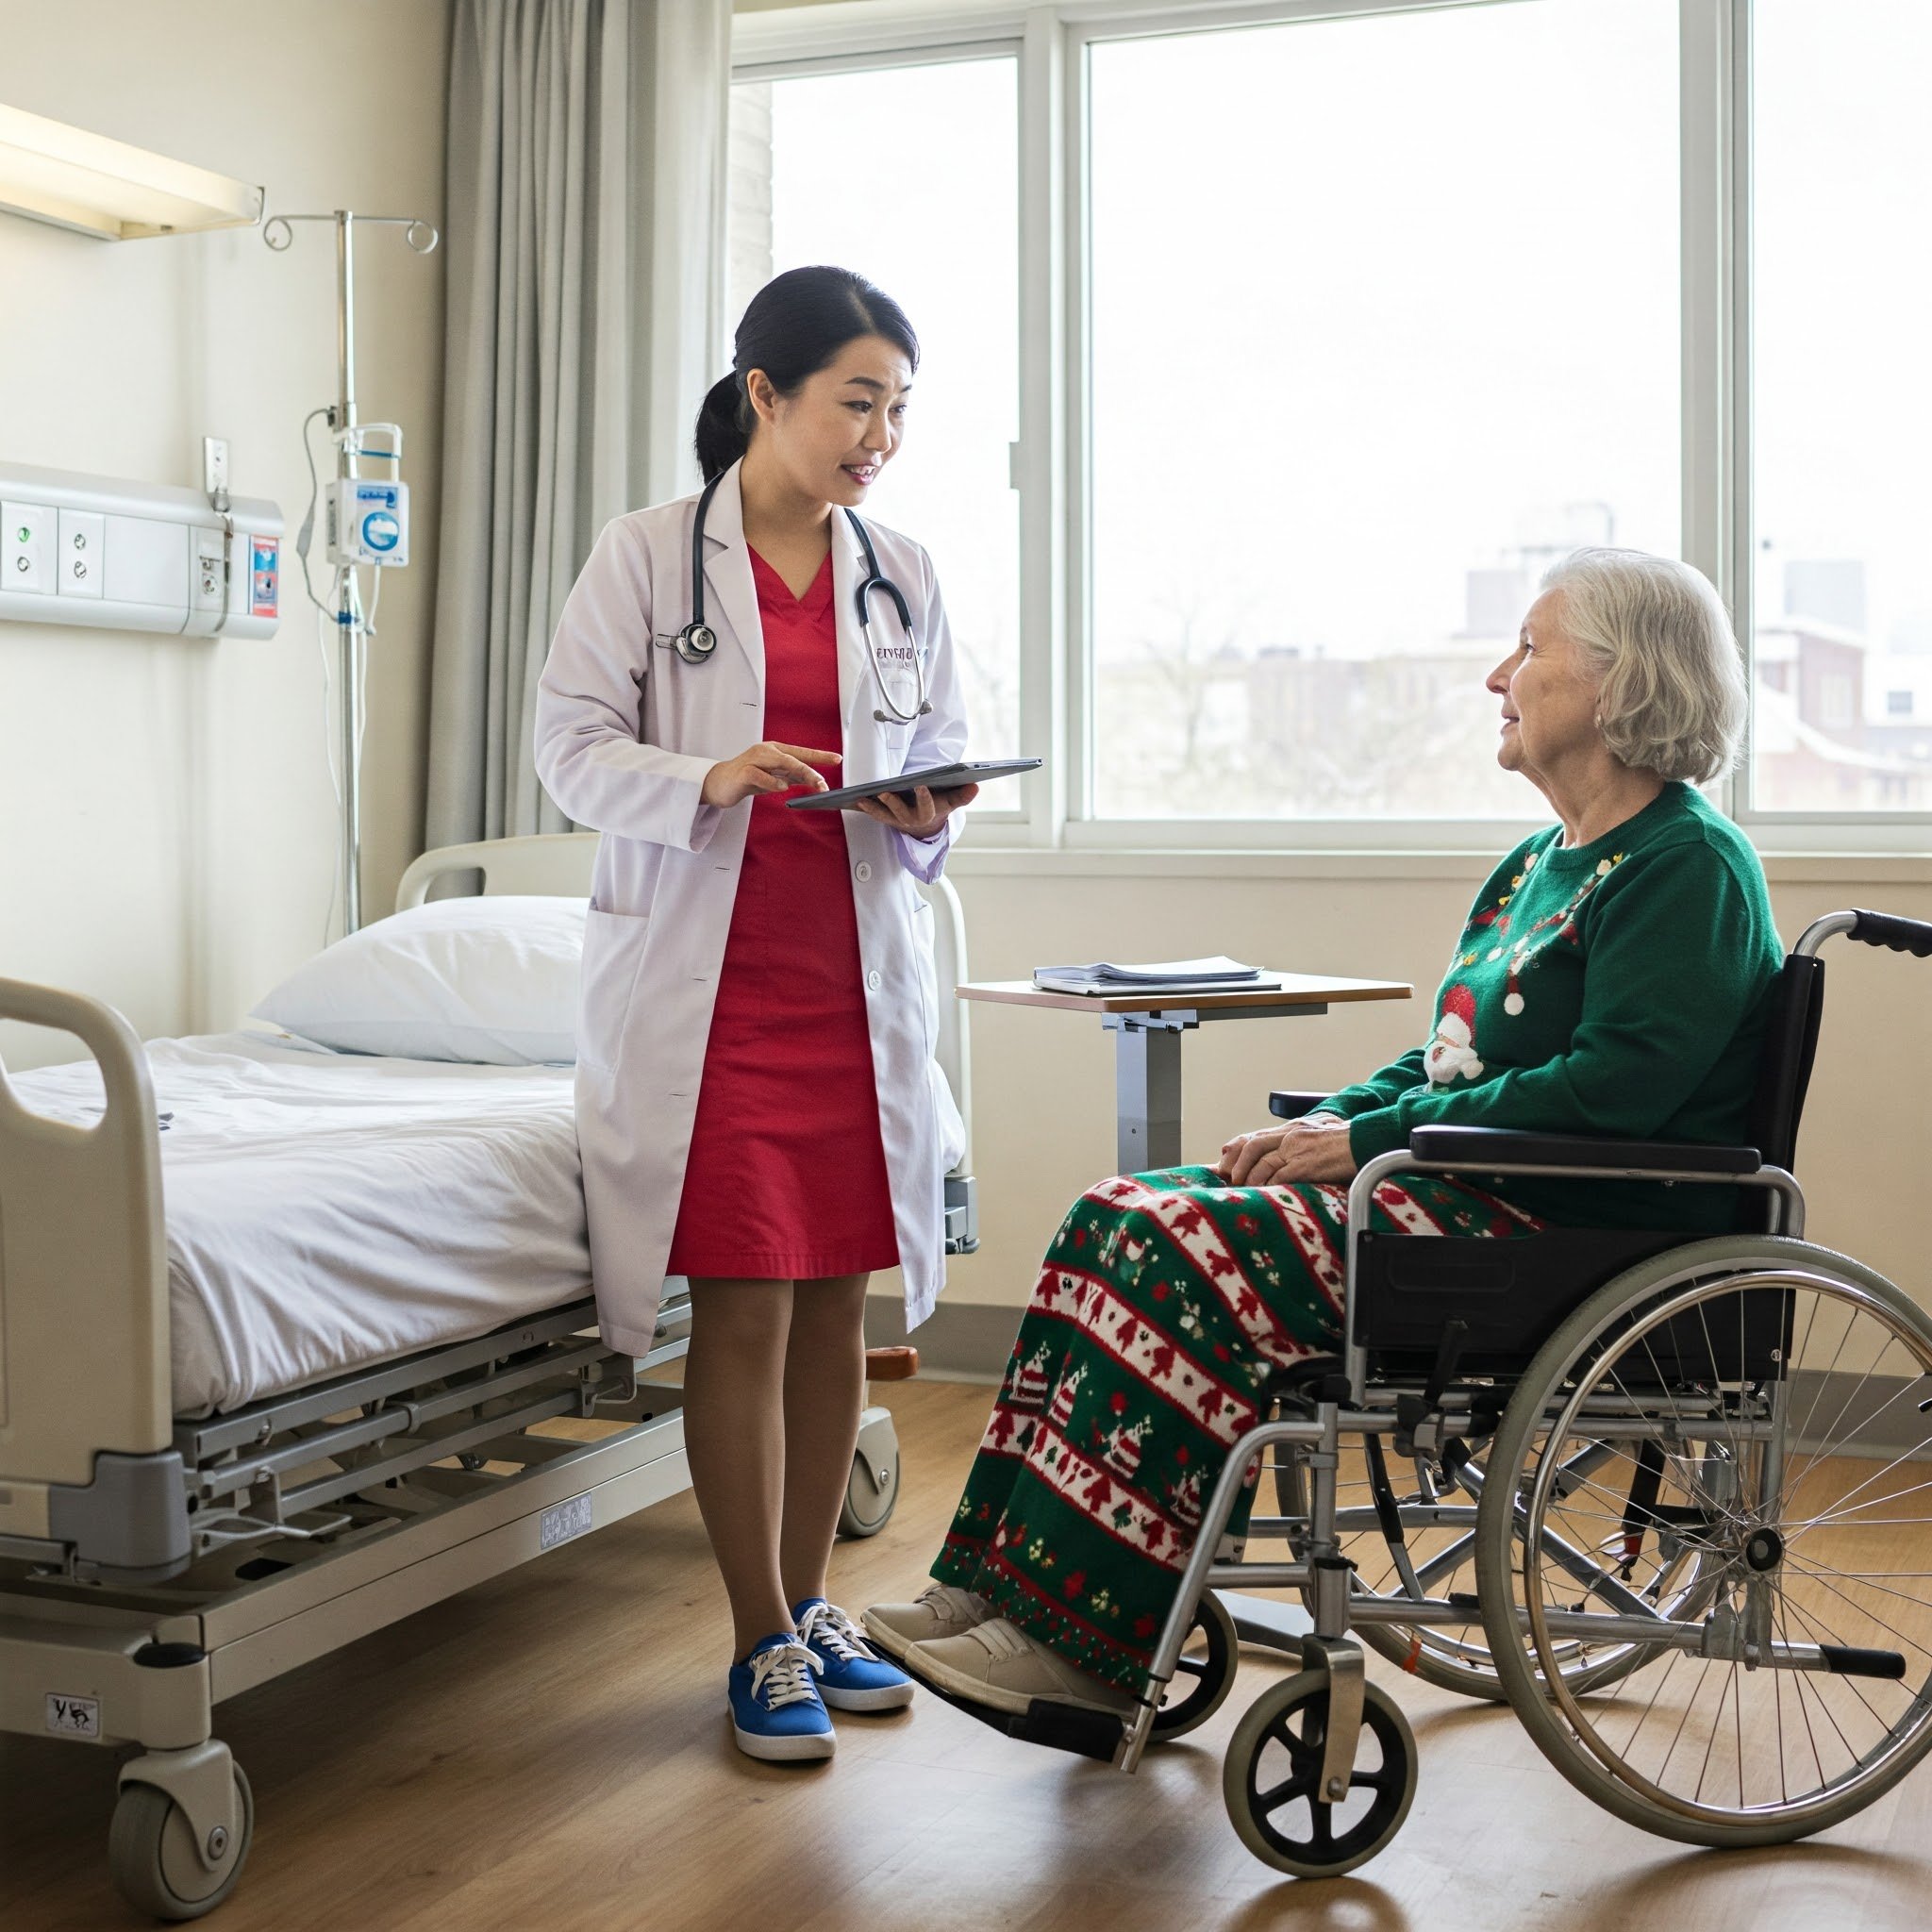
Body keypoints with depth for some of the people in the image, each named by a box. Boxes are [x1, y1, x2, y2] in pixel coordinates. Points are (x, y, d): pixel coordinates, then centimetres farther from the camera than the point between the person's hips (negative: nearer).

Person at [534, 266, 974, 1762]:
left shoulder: (903, 575, 10)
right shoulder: (646, 557, -1)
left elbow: (945, 744, 14)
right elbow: (573, 745, -4)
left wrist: (928, 813, -9)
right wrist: (707, 780, -21)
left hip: (860, 981, 4)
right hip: (704, 983, -4)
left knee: (837, 1304, 8)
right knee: (745, 1312, -4)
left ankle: (808, 1605, 24)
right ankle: (762, 1645, 10)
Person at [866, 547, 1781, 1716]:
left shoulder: (1690, 867, -9)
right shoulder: (1540, 863, 20)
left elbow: (1619, 1084, -21)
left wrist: (1369, 1140, -19)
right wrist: (1322, 1122, 2)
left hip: (1571, 1231, -9)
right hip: (1469, 1194, 10)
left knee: (1186, 1254, -23)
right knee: (1116, 1220, -6)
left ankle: (1075, 1638, -16)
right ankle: (997, 1584, -10)